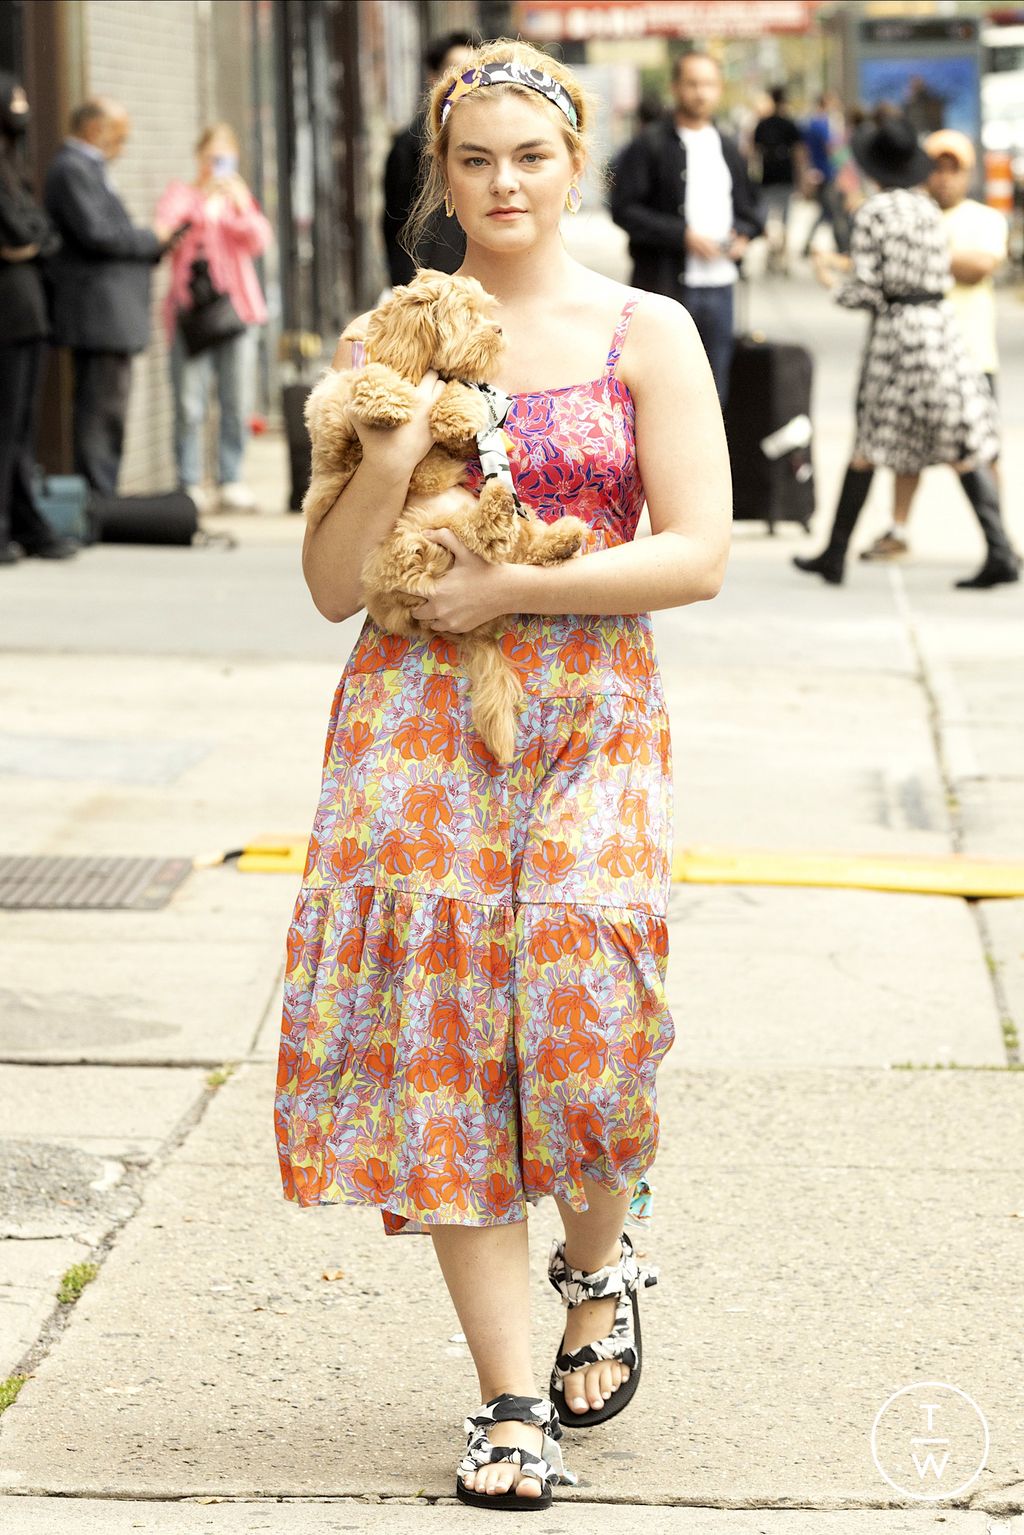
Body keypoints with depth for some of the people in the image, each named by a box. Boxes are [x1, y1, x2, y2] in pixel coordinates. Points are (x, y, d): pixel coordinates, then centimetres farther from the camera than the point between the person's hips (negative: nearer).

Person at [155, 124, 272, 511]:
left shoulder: (240, 195, 19)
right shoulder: (181, 194, 9)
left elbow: (259, 241, 6)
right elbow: (164, 227, -9)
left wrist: (241, 206, -9)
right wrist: (205, 202, -18)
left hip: (236, 306, 3)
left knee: (236, 403, -1)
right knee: (189, 406, -10)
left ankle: (231, 482, 4)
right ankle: (189, 485, -8)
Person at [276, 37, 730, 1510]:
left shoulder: (647, 333, 2)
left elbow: (698, 554, -6)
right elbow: (334, 585, 5)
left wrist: (508, 586, -11)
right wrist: (390, 463, -13)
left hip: (594, 713, -2)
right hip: (417, 716, 2)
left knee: (581, 1020, -12)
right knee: (441, 1033, -3)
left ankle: (595, 1259, 23)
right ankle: (510, 1397, 5)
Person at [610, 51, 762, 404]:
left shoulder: (727, 150, 16)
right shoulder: (649, 146, -3)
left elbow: (748, 209, 24)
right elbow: (624, 209, -10)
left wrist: (744, 233, 0)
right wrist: (682, 236, -17)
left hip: (719, 285, 6)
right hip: (665, 285, -6)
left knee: (713, 390, 9)